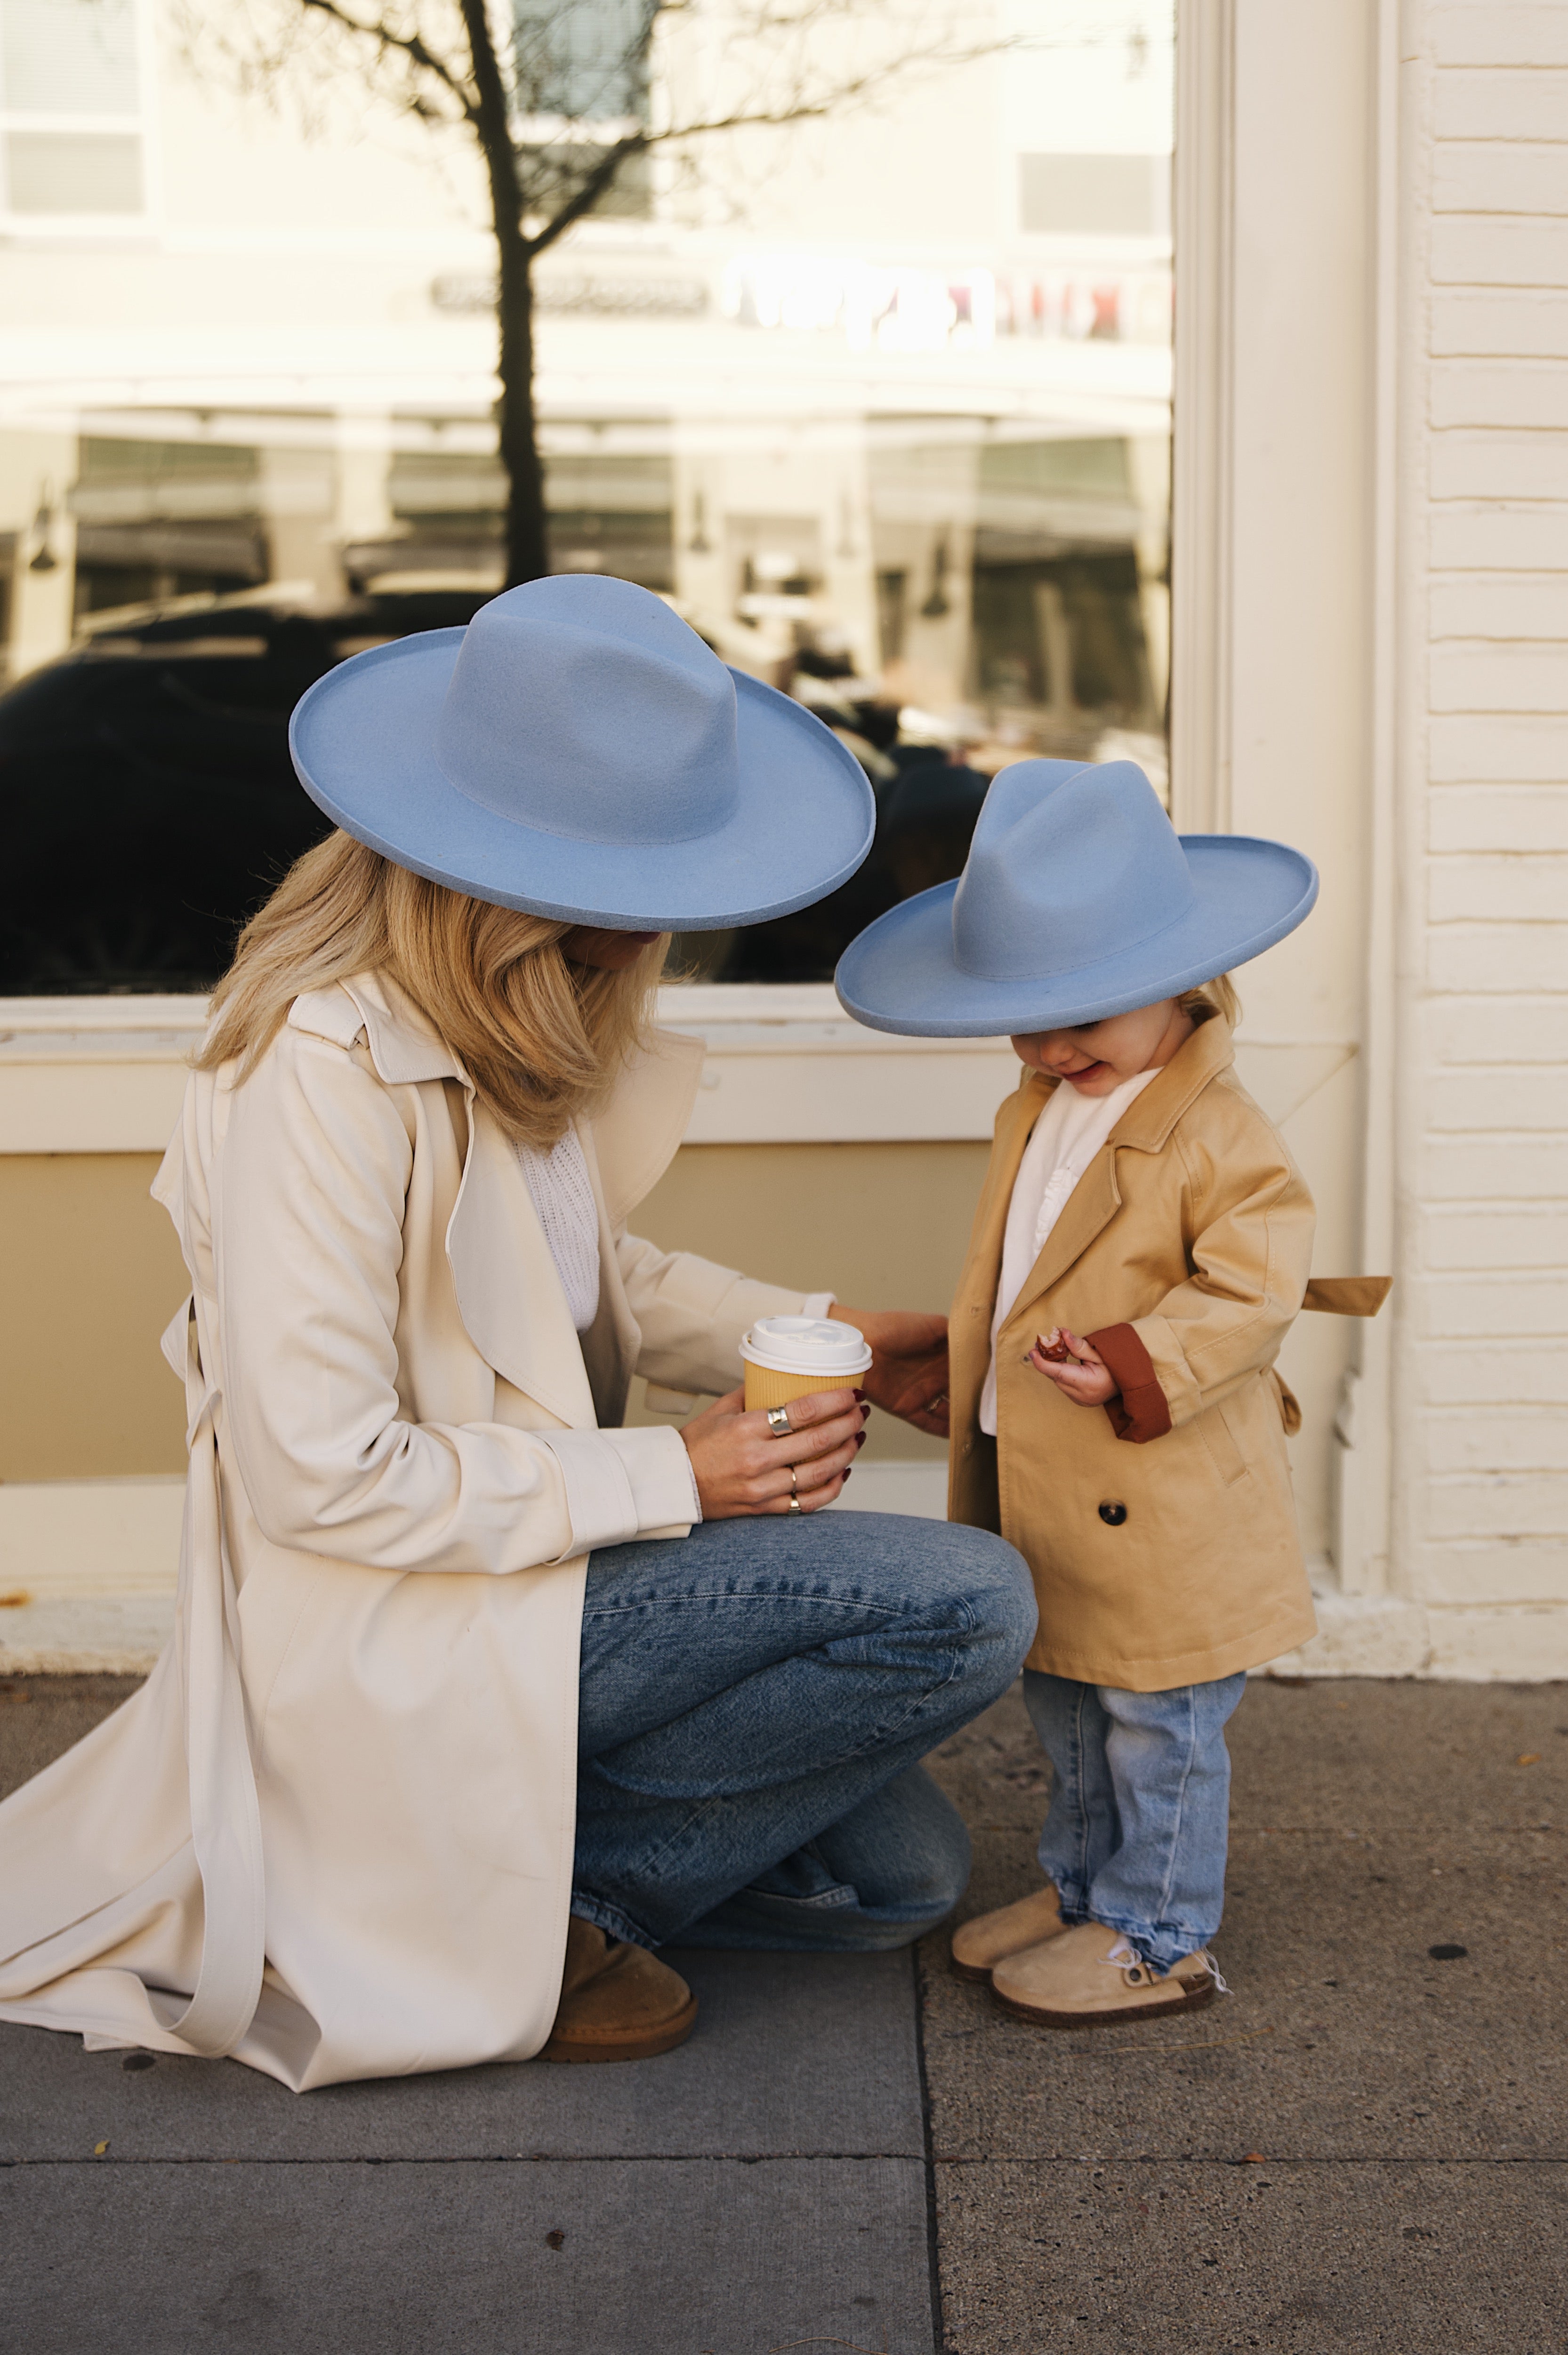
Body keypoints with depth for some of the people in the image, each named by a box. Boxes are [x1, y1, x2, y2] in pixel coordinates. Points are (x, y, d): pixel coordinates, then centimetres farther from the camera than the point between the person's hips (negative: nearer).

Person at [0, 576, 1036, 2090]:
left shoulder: (515, 1024, 3)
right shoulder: (327, 1068, -26)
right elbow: (319, 1476, -26)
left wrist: (825, 1340, 7)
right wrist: (673, 1479, -22)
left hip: (525, 1557, 9)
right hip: (394, 1629, -9)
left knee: (902, 1872, 9)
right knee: (970, 1607, -18)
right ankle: (519, 1905, -6)